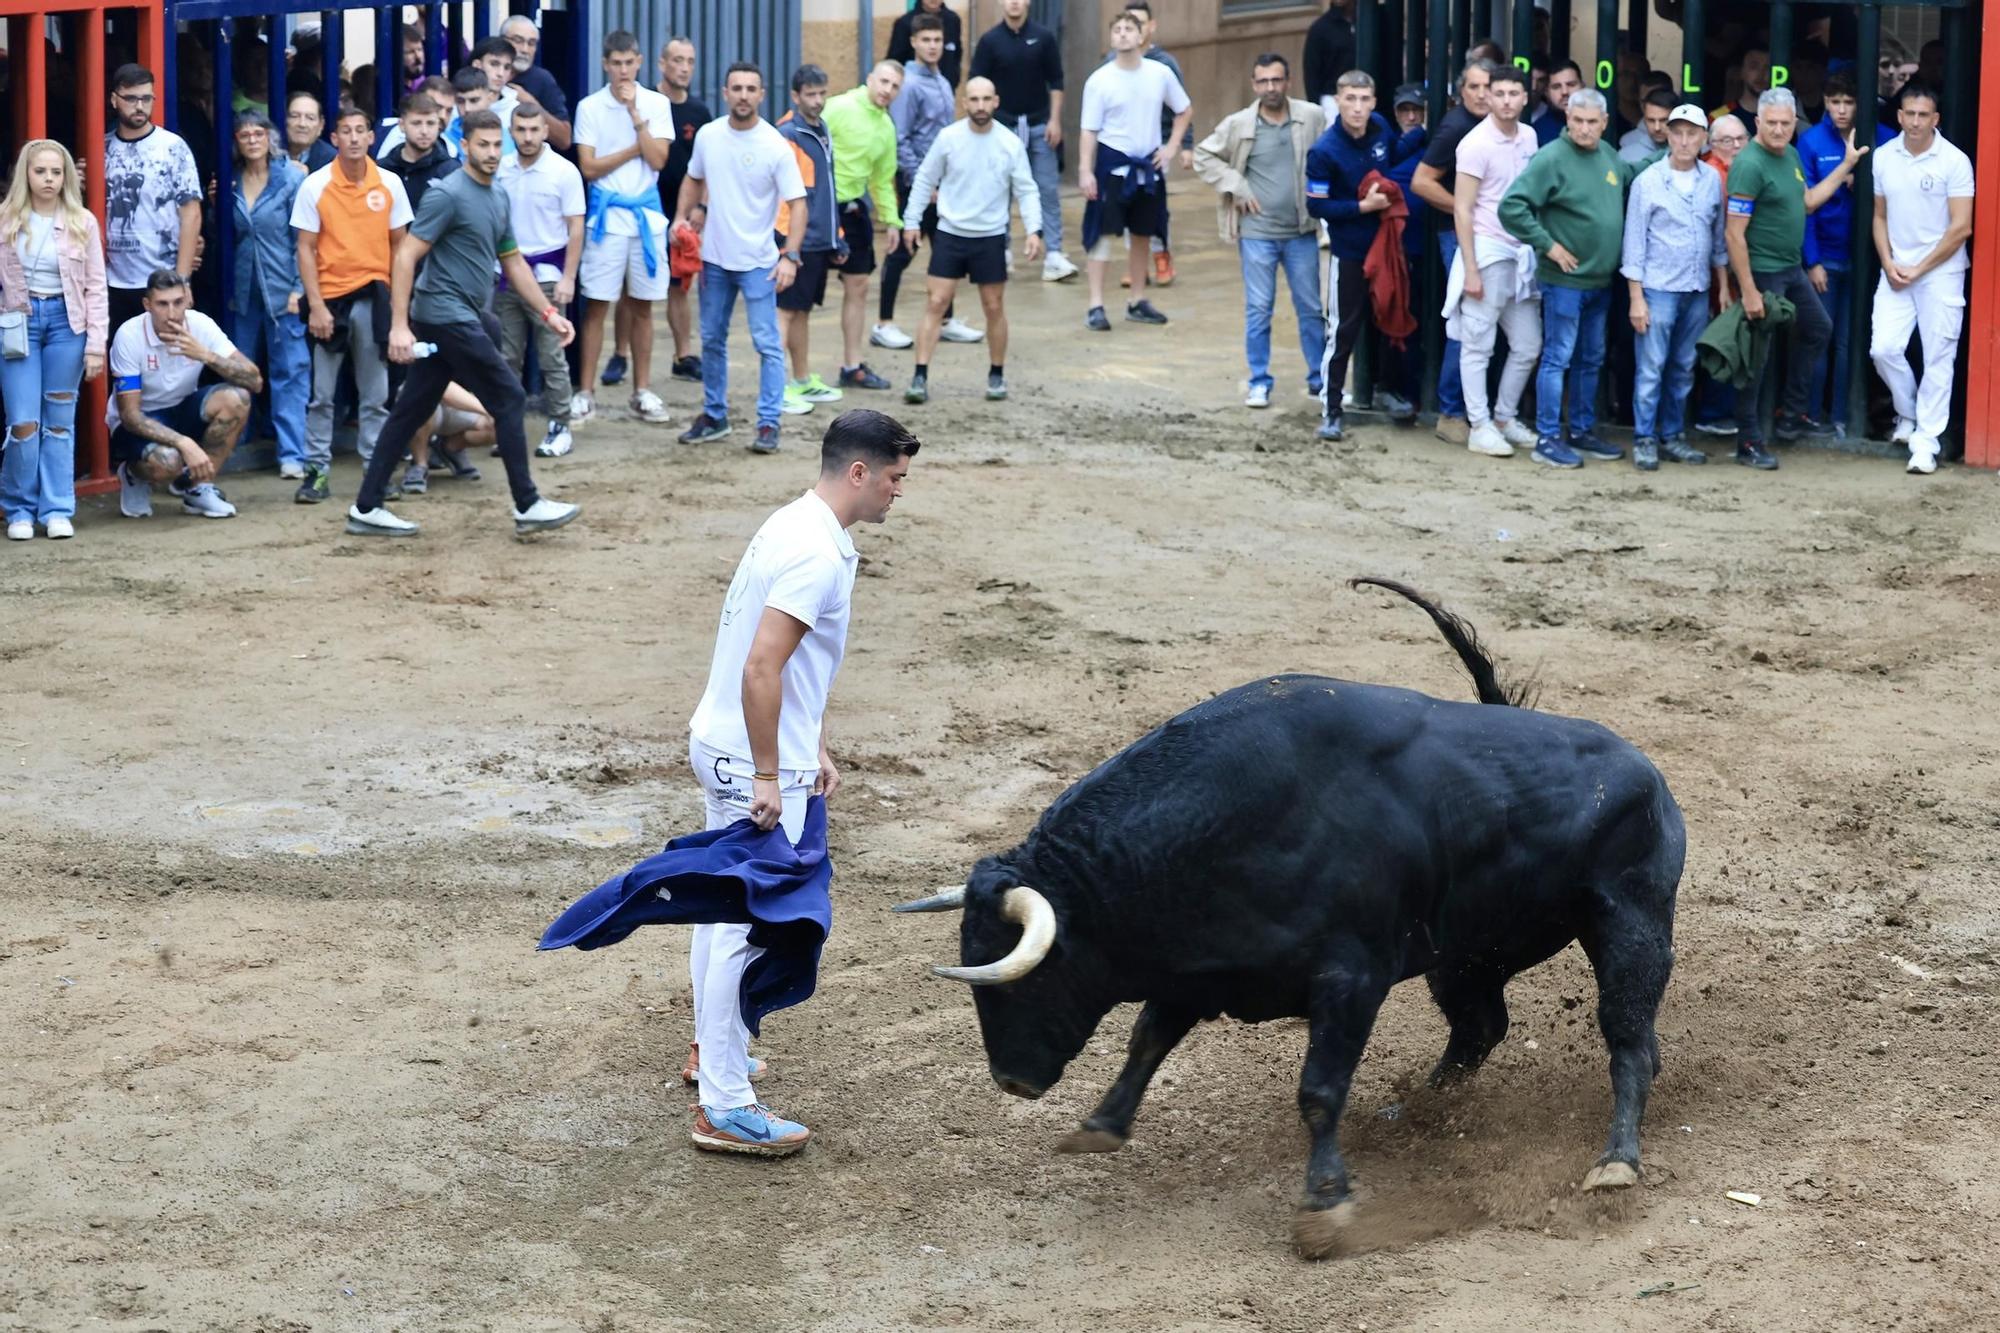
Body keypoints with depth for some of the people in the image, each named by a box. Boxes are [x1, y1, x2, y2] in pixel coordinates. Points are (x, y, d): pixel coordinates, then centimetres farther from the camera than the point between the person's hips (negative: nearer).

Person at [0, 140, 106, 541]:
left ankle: (57, 510, 13)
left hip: (66, 322, 1)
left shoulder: (82, 223, 0)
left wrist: (96, 345, -4)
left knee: (60, 421, 5)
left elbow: (95, 288, 1)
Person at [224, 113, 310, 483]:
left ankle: (292, 453, -3)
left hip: (283, 289, -4)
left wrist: (299, 288, -11)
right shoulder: (231, 182, 7)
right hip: (243, 290, 4)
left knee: (290, 372, -4)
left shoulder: (291, 178, -5)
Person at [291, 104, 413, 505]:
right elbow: (306, 249, -3)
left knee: (376, 395, 6)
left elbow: (398, 244, 9)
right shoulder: (315, 186, -4)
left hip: (374, 296, 2)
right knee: (321, 395, 1)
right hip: (330, 298, -2)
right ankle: (317, 470, 8)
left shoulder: (389, 183, 2)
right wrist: (316, 305, -10)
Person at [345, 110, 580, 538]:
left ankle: (366, 509, 12)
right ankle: (527, 507, 1)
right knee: (508, 397, -6)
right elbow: (407, 256, -16)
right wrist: (399, 325, -22)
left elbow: (513, 262, 23)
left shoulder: (498, 198, 14)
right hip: (447, 315, -9)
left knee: (412, 410, 9)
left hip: (465, 318, 9)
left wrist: (548, 313, 17)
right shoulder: (448, 194, -14)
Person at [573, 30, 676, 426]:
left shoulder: (656, 104, 2)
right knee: (596, 305, -2)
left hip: (647, 214, 2)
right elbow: (589, 167, -6)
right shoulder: (590, 107, -2)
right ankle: (585, 393, 1)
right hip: (607, 214, -2)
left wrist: (635, 115, -13)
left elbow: (658, 160, -8)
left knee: (642, 306, 9)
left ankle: (642, 391, 17)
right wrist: (634, 149, -9)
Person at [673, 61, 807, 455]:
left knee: (767, 344, -6)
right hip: (714, 258, 5)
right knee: (712, 340, 14)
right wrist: (681, 216, 2)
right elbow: (693, 179, 17)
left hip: (758, 261, -5)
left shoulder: (775, 147, -14)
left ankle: (768, 423, -1)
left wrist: (791, 255, -23)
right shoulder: (708, 136, -1)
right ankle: (714, 416, 26)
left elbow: (797, 204, -13)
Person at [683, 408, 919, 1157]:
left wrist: (815, 751, 22)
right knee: (749, 928, -5)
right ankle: (725, 1108, -1)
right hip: (753, 764, -10)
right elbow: (761, 668, -28)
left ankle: (713, 1051, 41)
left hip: (724, 746, 11)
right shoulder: (817, 556, -23)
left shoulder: (796, 528, 10)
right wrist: (768, 779, -24)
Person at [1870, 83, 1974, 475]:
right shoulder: (1884, 158, 4)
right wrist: (1888, 263, -3)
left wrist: (1918, 269, -11)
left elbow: (1961, 228, -10)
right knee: (1883, 349, -4)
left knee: (1938, 359, -3)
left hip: (1940, 272, -4)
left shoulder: (1954, 161, -9)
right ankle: (1908, 414, 21)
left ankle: (1926, 440, 2)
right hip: (1896, 272, 4)